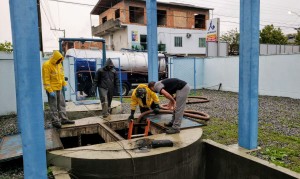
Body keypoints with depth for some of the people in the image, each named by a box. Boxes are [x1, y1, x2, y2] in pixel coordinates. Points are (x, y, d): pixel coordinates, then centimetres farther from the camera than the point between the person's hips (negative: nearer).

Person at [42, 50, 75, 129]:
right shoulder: (47, 65, -16)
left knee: (62, 104, 12)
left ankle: (64, 119, 21)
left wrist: (64, 84, 10)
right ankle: (55, 121, 10)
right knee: (54, 106, 1)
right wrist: (50, 91, -21)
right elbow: (46, 79, -18)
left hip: (59, 88, 8)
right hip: (52, 89, -8)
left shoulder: (59, 64, 8)